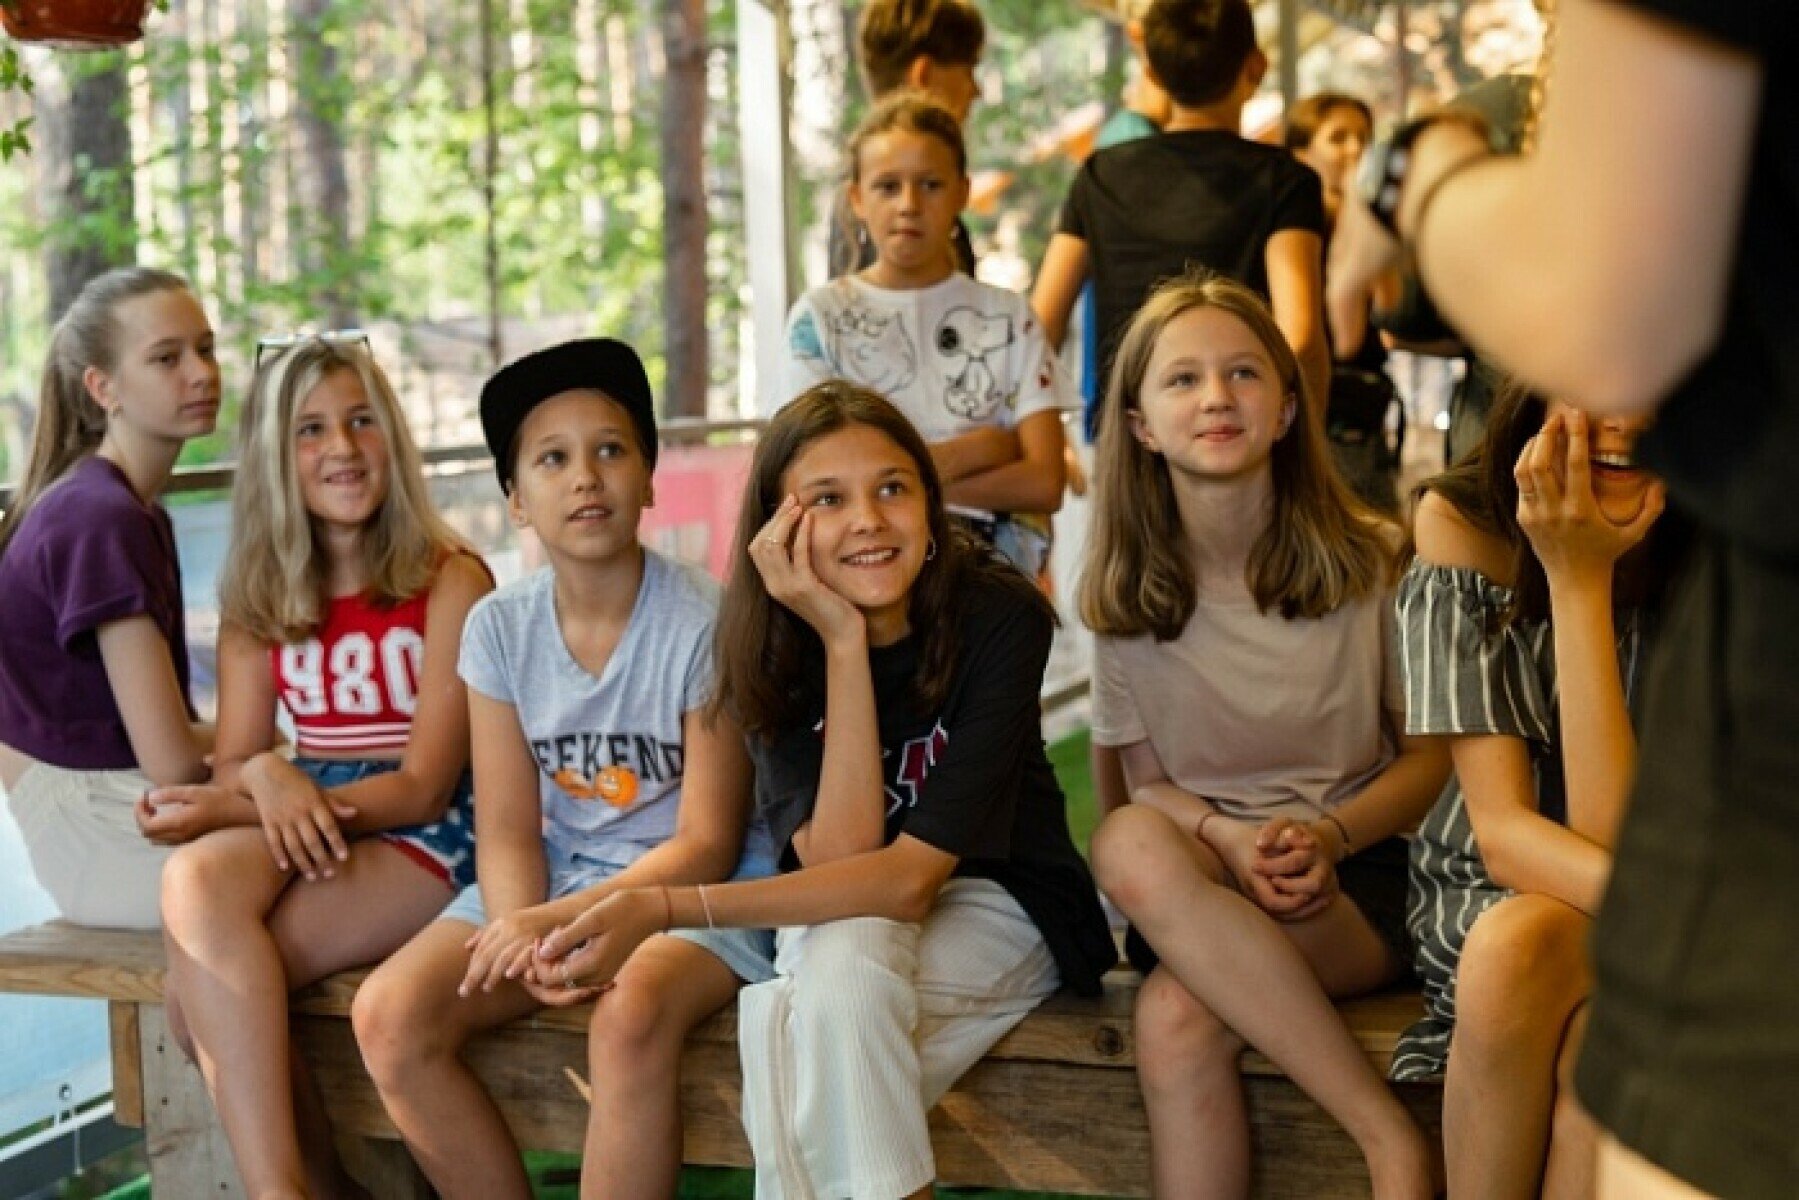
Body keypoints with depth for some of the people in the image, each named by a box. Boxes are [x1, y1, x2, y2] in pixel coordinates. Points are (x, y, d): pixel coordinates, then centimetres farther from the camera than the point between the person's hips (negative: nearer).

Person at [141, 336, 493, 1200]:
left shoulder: (450, 582, -5)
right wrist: (265, 778, -20)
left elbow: (424, 785, -10)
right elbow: (234, 763, 8)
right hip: (304, 830, 5)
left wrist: (224, 809, -18)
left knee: (203, 991, -27)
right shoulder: (257, 602, 12)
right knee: (197, 879, -31)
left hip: (426, 839, -5)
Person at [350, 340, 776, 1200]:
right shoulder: (500, 628, 1)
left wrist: (559, 920, -23)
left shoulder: (705, 623, -13)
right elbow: (508, 831, -1)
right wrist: (527, 934, -22)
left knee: (629, 1016, -36)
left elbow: (705, 844, -12)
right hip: (554, 886, 5)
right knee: (389, 1017, -18)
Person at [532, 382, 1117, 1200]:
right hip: (843, 915, 2)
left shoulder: (998, 617, -22)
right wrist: (843, 639, -29)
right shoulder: (770, 649, -12)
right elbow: (838, 861, -24)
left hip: (997, 912, -2)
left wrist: (668, 908, -36)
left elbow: (913, 874, -27)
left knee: (847, 959, -33)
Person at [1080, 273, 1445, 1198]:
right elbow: (1147, 784, 7)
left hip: (1357, 881, -3)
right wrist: (1227, 838, -16)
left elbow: (1431, 756, 3)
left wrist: (1328, 835, -17)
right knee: (1129, 842, -35)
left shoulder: (1369, 561, -1)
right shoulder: (1124, 594, 4)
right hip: (1206, 874, 3)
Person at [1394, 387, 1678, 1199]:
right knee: (1516, 944, -35)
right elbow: (1500, 827, -20)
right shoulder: (1461, 519, -15)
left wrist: (1581, 579, -29)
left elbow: (1610, 836, -24)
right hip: (1486, 900, 1)